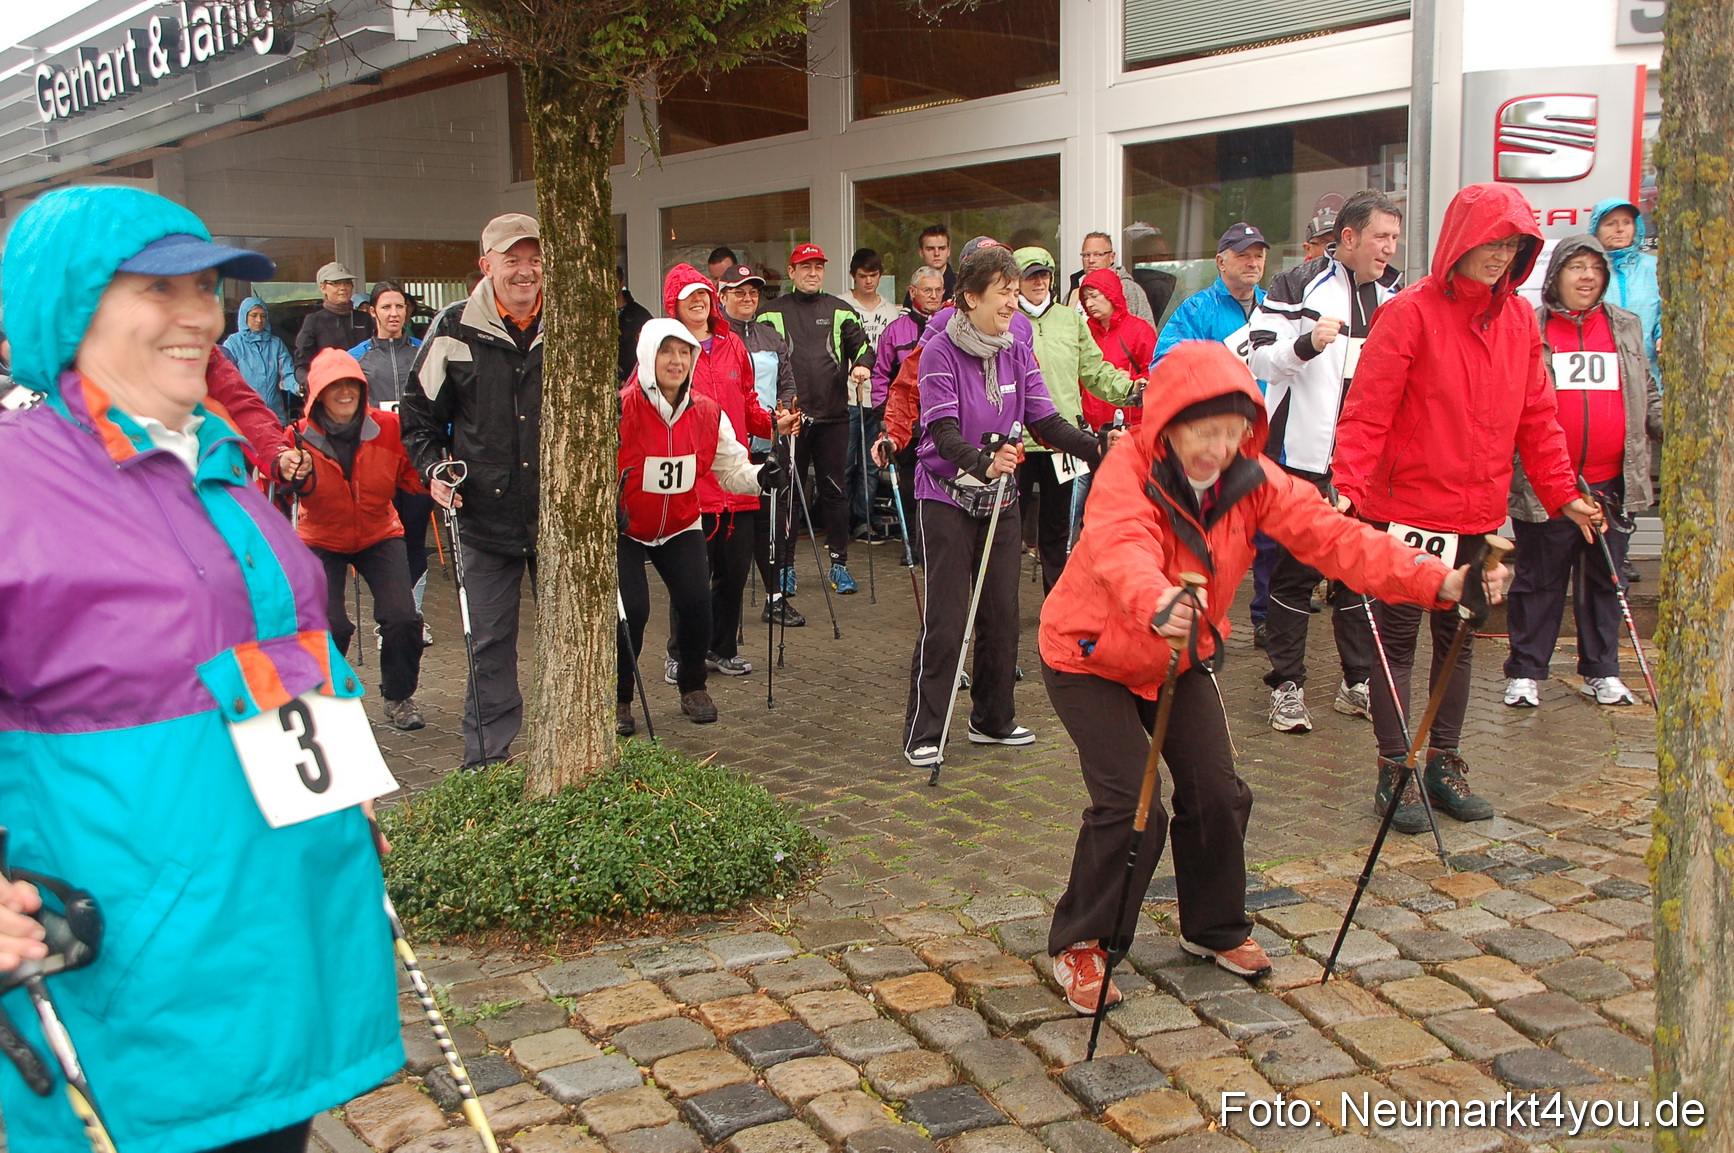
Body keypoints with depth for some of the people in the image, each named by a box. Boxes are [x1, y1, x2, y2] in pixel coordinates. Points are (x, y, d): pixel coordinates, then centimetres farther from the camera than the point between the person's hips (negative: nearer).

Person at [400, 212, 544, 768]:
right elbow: (418, 412, 8)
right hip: (487, 512, -1)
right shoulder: (454, 331, -2)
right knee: (490, 639, 6)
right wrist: (433, 468, -6)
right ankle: (486, 756, 19)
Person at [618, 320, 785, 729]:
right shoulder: (622, 409, -20)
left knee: (696, 600, -13)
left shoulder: (707, 413, -6)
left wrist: (760, 476, -21)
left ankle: (692, 688, 13)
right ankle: (618, 699, 7)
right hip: (624, 529, -3)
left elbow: (732, 468, 0)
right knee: (631, 608, -17)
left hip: (681, 526, 4)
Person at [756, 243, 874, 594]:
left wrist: (861, 364, -12)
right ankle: (785, 565, 11)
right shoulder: (772, 313, 8)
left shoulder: (840, 312, 13)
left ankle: (839, 564, 12)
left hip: (832, 416, 1)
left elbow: (862, 344, 11)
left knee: (834, 489, 3)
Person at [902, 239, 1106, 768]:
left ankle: (993, 719, 23)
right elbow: (944, 432, -23)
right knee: (945, 620, -7)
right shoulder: (940, 352, -13)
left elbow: (1046, 421, -2)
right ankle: (922, 733, 4)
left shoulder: (1016, 352, 3)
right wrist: (983, 462, -42)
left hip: (1000, 497, 6)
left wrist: (1098, 447, -19)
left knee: (1002, 613, 8)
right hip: (946, 498, -5)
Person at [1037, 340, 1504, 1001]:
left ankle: (1215, 928, 29)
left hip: (1183, 657, 5)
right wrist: (1158, 607, -72)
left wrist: (1436, 581, -36)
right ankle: (1079, 945, 8)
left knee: (1217, 794, 2)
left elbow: (1331, 536, -23)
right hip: (1091, 656, -5)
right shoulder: (1127, 471, -28)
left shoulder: (1252, 480, -13)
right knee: (1131, 804, -14)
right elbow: (1125, 550, -49)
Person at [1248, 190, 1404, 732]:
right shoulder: (1298, 286, -3)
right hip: (1304, 455, -5)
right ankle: (1287, 685, 9)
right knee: (1295, 570, 1)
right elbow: (1262, 358, -9)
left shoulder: (1398, 295, 14)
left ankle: (1359, 681, 21)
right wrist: (1307, 344, -25)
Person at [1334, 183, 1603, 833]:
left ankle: (1444, 763, 27)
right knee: (1397, 641, 3)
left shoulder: (1519, 319, 7)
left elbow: (1536, 416, 13)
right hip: (1409, 507, -6)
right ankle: (1394, 772, 12)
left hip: (1480, 512, 6)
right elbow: (1367, 412, -15)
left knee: (1459, 638, 15)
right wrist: (1350, 486, -26)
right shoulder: (1410, 312, -11)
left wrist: (1562, 493, 9)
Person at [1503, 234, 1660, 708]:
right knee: (1539, 580, 4)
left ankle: (1601, 671, 24)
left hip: (1611, 483, 4)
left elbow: (1648, 399, 17)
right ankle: (1525, 673, 14)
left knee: (1604, 579, 12)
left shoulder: (1627, 327, 12)